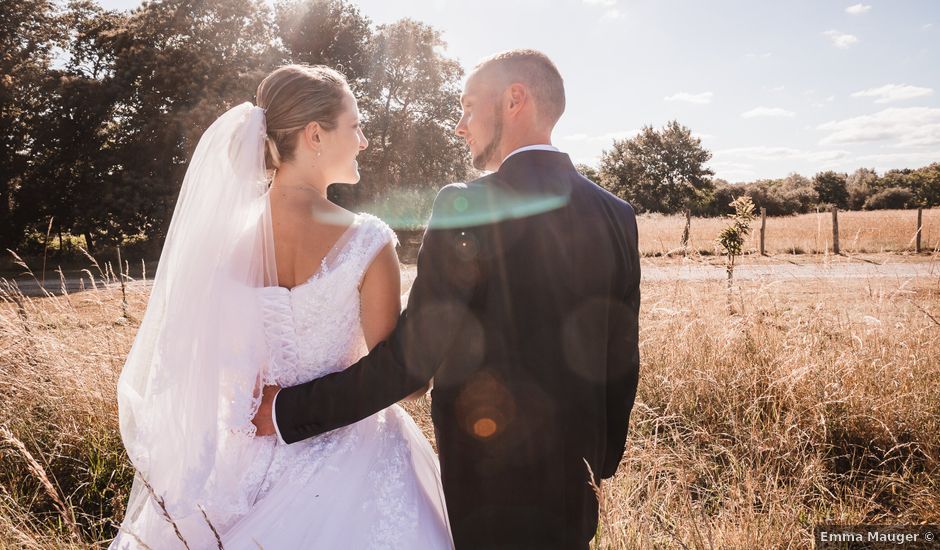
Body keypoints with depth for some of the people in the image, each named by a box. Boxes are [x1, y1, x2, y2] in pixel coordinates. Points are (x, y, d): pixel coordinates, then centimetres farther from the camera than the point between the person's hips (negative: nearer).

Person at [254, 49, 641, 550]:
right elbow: (621, 357, 6)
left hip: (489, 477, -5)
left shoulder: (467, 206, -18)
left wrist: (289, 413, -10)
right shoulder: (615, 214, 0)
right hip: (573, 476, 5)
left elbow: (413, 354, -20)